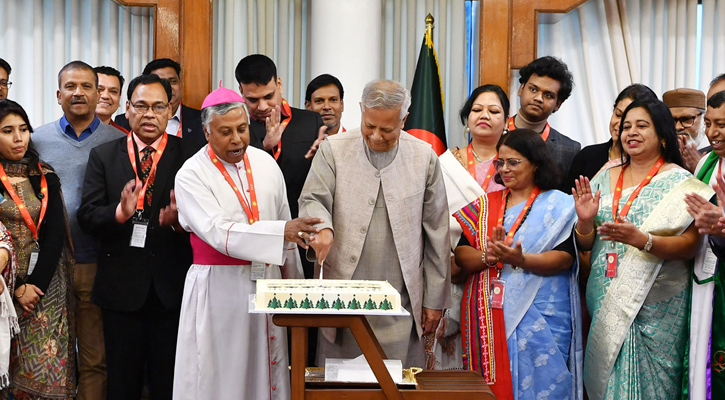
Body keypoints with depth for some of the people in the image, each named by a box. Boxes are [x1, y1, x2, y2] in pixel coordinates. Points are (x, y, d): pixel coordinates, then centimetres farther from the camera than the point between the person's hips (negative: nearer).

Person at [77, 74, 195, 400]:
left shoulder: (189, 155, 1)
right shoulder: (102, 156, 6)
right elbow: (87, 217, -3)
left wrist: (179, 222, -25)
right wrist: (119, 212, -22)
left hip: (172, 287, -1)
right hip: (121, 285, 1)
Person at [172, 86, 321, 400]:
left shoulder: (266, 164, 6)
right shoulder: (191, 175, -9)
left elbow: (284, 221, 12)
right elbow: (218, 232, -21)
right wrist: (282, 231, -30)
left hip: (268, 281, 4)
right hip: (218, 288, -4)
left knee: (267, 373, 9)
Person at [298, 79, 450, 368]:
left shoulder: (425, 157, 6)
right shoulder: (333, 149, 4)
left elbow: (436, 233, 8)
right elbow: (312, 200, -1)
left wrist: (435, 300, 7)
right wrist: (321, 227, -26)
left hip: (401, 302, 0)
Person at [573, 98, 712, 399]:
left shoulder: (679, 181, -4)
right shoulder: (605, 178, 9)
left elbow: (690, 246, -12)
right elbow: (585, 245, 11)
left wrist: (642, 240, -26)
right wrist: (585, 221, -10)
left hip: (654, 308, -4)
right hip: (604, 304, 4)